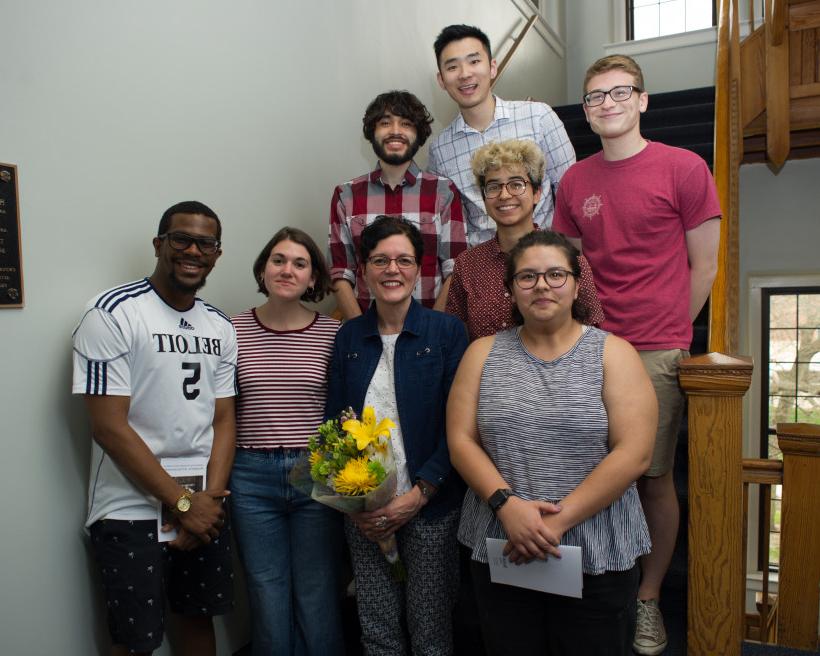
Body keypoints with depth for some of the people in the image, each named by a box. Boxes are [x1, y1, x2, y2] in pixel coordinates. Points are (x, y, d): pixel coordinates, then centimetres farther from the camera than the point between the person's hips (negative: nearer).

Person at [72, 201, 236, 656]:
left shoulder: (220, 327, 6)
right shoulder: (113, 313, -13)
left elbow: (224, 420, 5)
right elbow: (109, 427, -17)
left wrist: (211, 496, -10)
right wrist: (183, 502, -15)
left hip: (203, 507, 6)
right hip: (131, 512, -5)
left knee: (199, 618, 18)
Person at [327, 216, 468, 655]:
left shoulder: (447, 332, -4)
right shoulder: (349, 337, 6)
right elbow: (333, 421, 6)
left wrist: (419, 495, -14)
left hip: (430, 508, -2)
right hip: (363, 514, 3)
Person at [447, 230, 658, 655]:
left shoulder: (613, 354, -2)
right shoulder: (483, 353, 5)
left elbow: (634, 453, -10)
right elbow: (460, 441, -1)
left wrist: (560, 520, -16)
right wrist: (506, 504, -15)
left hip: (597, 557, -1)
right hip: (500, 552, 2)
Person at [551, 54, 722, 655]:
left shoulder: (683, 167, -2)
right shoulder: (575, 181, 9)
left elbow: (704, 267, 2)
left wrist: (666, 336, 3)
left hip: (656, 351, -3)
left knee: (655, 478, 5)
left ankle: (648, 600, 24)